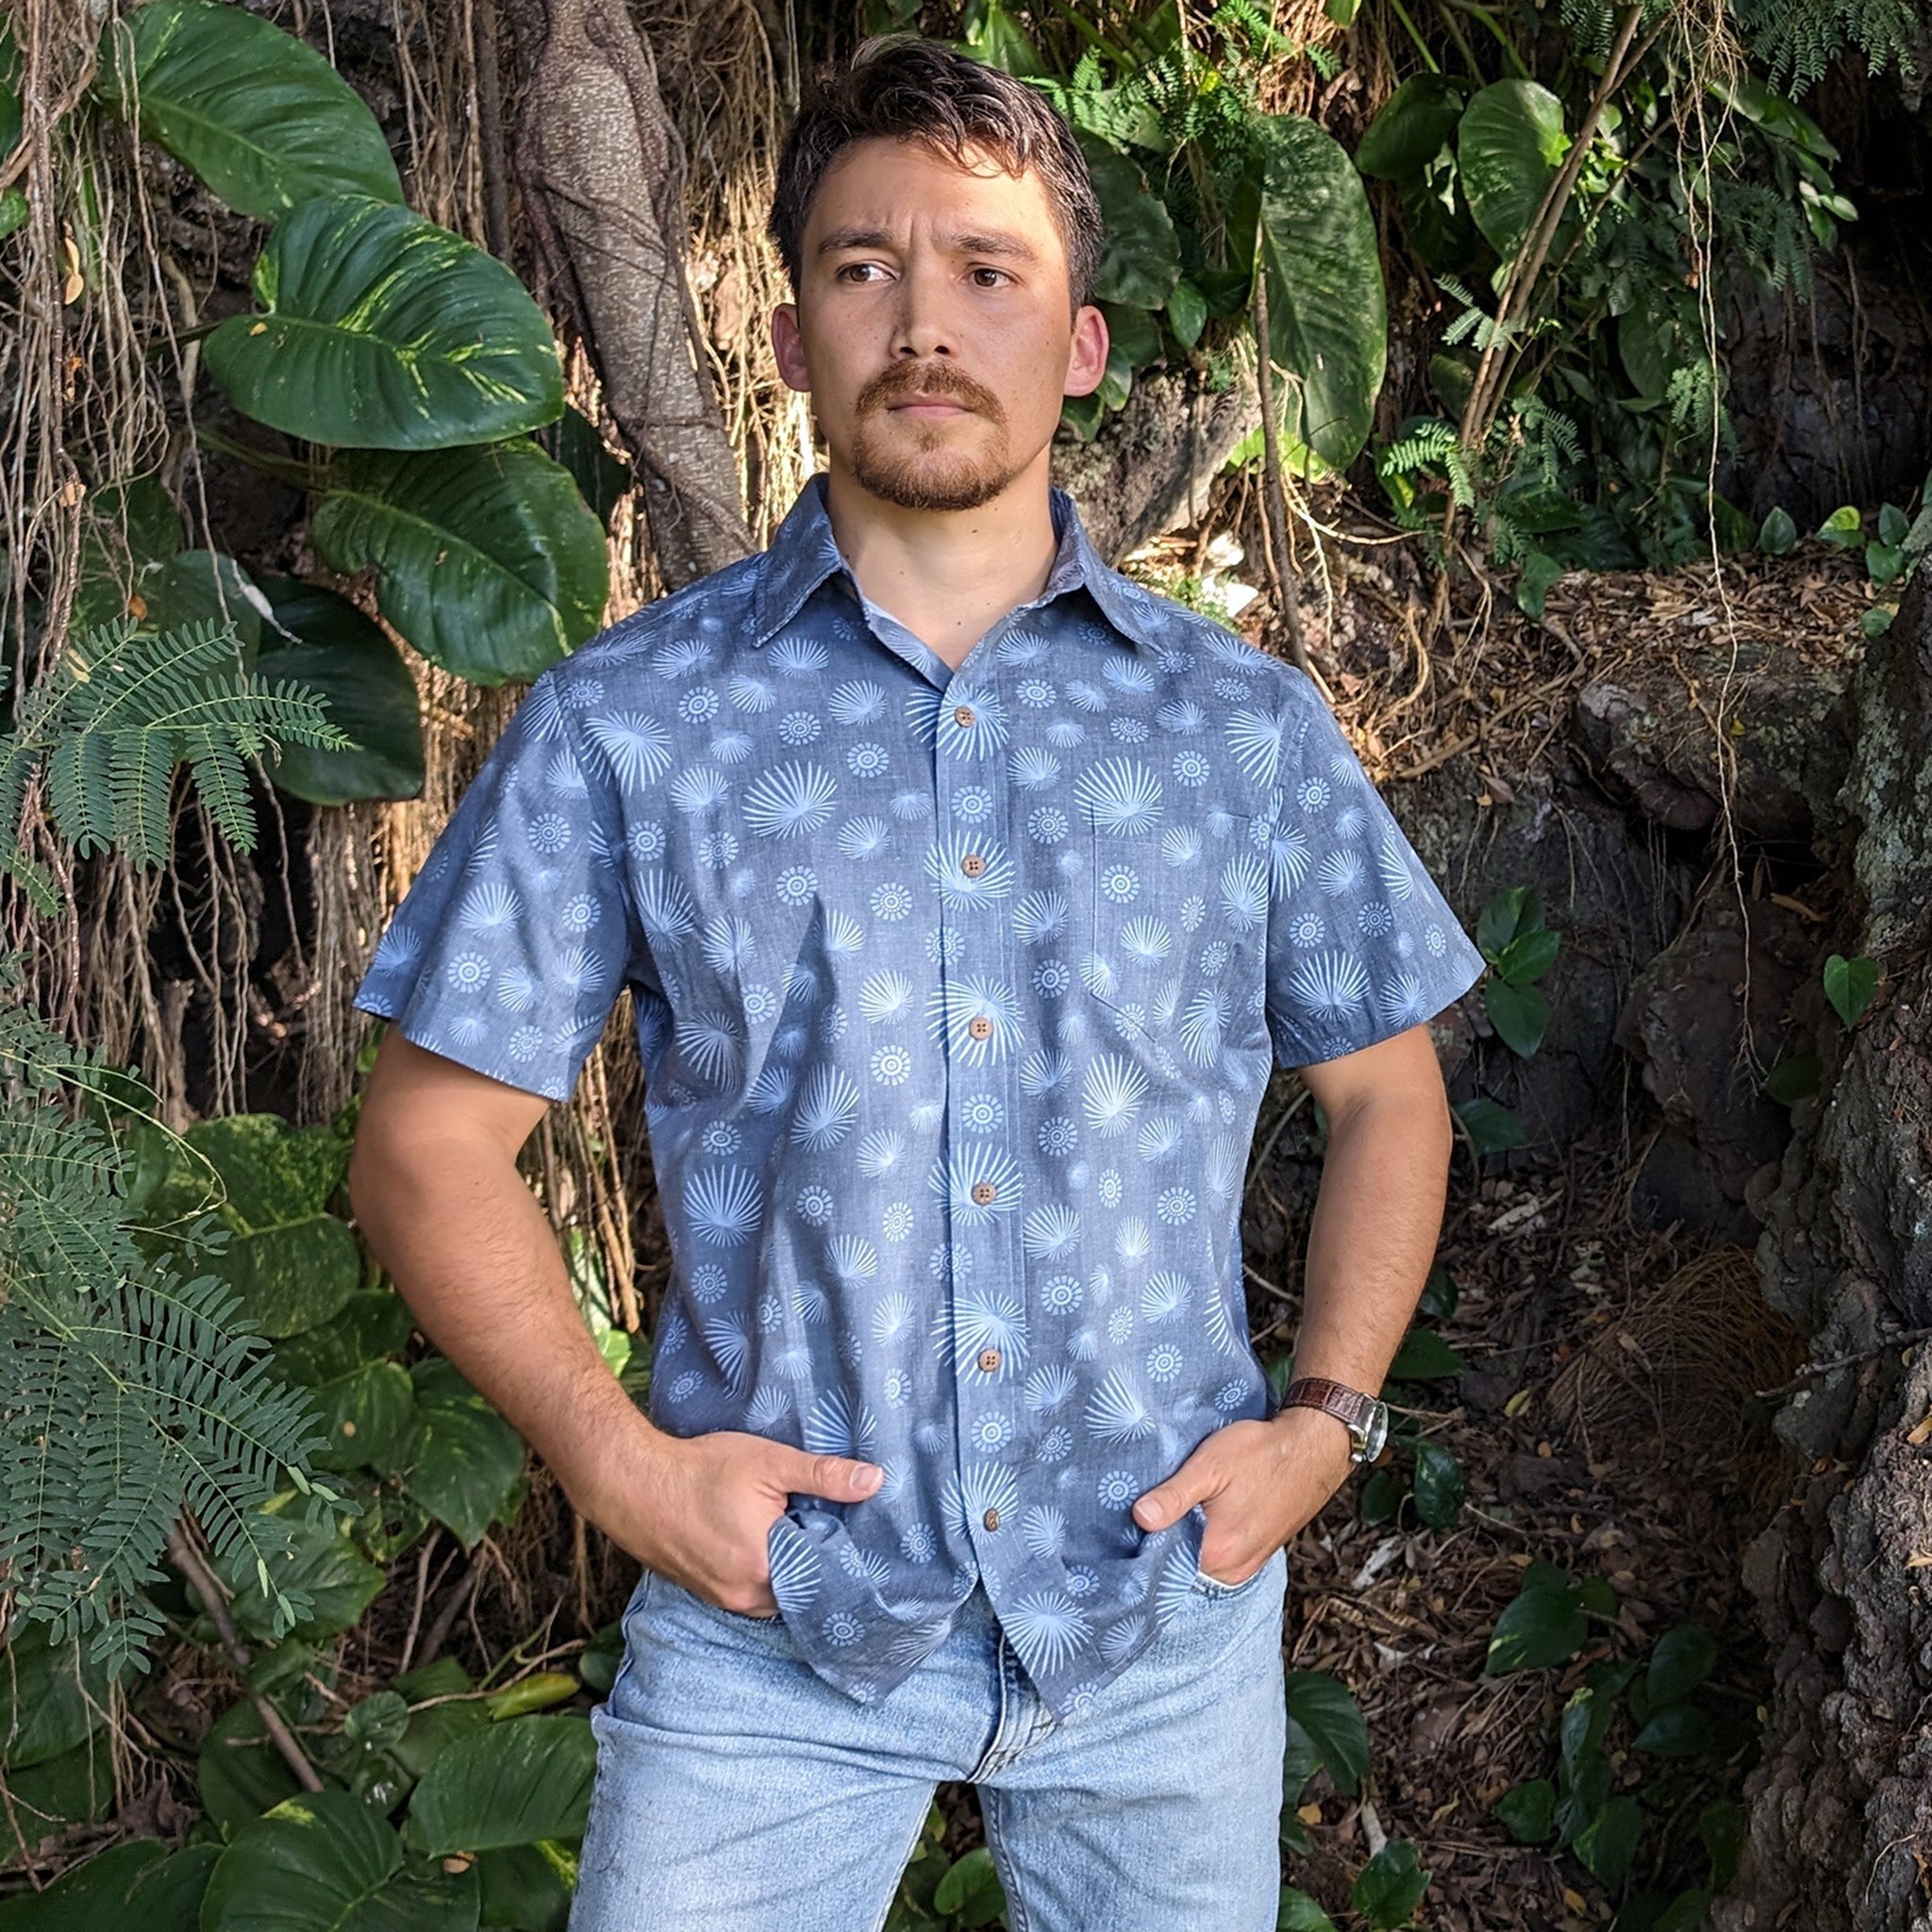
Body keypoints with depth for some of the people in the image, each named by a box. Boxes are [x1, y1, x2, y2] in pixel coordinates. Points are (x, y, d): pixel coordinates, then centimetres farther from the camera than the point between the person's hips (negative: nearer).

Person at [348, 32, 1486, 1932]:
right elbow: (430, 1141, -1)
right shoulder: (626, 723, -3)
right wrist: (619, 1462, -10)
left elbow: (1386, 1091, 12)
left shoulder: (1246, 722, 3)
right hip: (771, 1616, -1)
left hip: (1170, 1606, 2)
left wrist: (1329, 1415, 0)